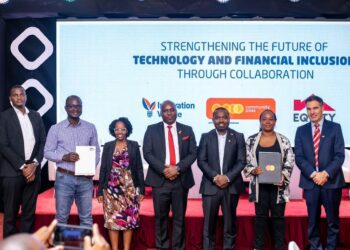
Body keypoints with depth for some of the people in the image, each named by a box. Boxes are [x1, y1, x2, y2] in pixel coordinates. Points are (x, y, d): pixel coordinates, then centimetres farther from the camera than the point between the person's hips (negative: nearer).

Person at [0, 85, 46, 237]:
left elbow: (42, 142, 8)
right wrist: (22, 167, -13)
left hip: (33, 170, 4)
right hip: (12, 172, -3)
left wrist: (34, 164, -7)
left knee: (29, 213, 7)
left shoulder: (36, 116, 11)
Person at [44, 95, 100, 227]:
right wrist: (64, 157, -16)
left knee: (86, 218, 8)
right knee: (62, 217, 5)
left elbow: (96, 151, 10)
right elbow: (47, 152, 0)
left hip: (85, 178, 2)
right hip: (64, 178, -2)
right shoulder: (56, 128, 0)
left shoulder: (90, 128, 7)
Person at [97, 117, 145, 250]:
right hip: (112, 187, 0)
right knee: (112, 218, 1)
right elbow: (103, 168, 5)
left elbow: (139, 168, 4)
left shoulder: (134, 145, 5)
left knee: (129, 218, 0)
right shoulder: (108, 146, 6)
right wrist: (100, 190, 1)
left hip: (129, 188, 0)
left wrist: (141, 189, 0)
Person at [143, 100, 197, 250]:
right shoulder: (152, 130, 7)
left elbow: (193, 153, 3)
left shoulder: (187, 130, 10)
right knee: (161, 217, 4)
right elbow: (147, 153, -1)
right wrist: (164, 169, -13)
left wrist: (178, 168, -11)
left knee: (179, 217, 5)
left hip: (181, 179, 1)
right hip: (160, 179, -1)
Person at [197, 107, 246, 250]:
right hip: (210, 186, 0)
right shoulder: (206, 137, 7)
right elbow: (201, 161, 1)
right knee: (209, 223, 1)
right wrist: (215, 177, -12)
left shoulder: (238, 137, 5)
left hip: (231, 186, 0)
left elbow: (241, 161, 0)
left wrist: (227, 177, -12)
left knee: (230, 222, 5)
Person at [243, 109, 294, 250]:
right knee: (260, 216, 7)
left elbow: (290, 162, 0)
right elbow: (246, 162, 3)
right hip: (259, 185, 0)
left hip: (278, 185, 0)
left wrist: (282, 176, -16)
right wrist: (253, 170, -16)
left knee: (278, 217, 6)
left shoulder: (283, 140, 2)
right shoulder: (252, 140, 3)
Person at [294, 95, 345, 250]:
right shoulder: (301, 130, 8)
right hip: (310, 182, 2)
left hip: (331, 181, -1)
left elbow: (340, 155, -4)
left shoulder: (334, 128, 2)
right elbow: (299, 157, 1)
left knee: (332, 220, 6)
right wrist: (313, 174, -12)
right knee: (313, 220, 8)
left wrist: (326, 173, -15)